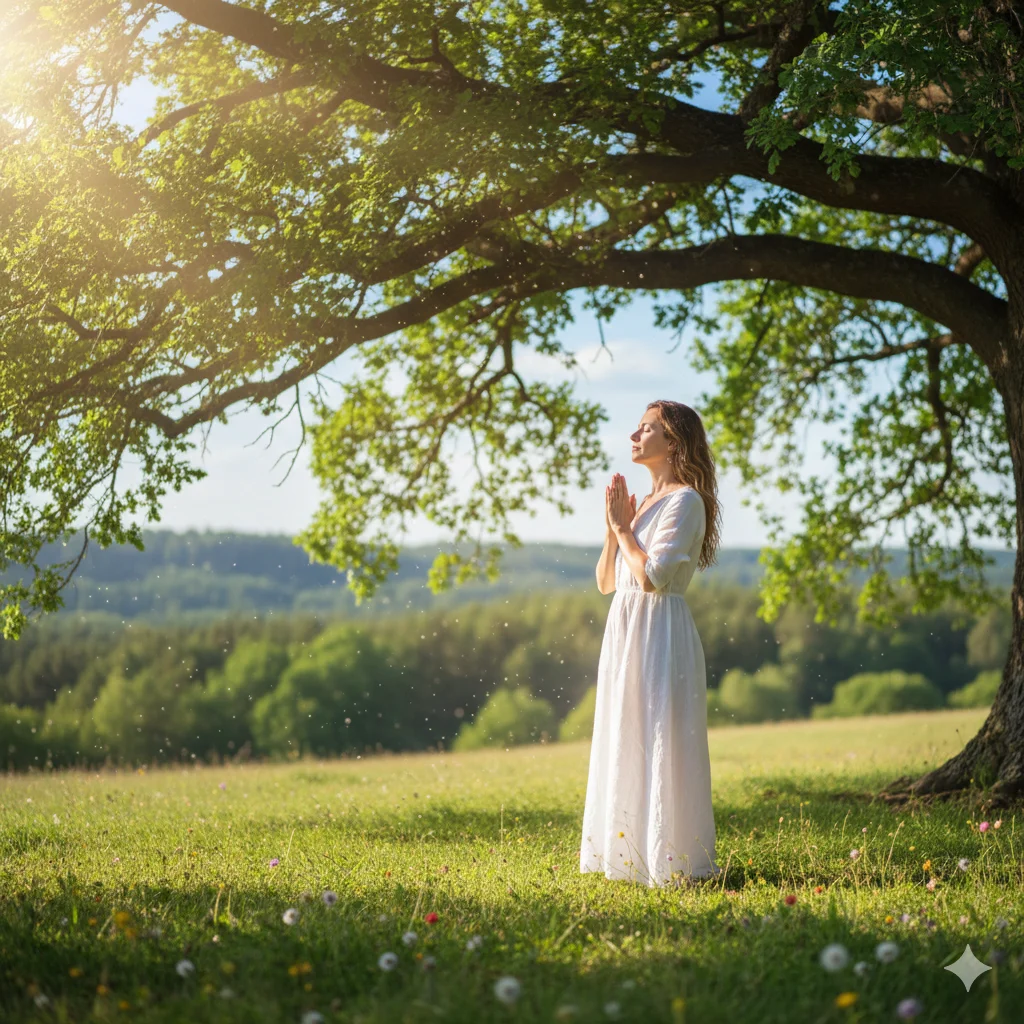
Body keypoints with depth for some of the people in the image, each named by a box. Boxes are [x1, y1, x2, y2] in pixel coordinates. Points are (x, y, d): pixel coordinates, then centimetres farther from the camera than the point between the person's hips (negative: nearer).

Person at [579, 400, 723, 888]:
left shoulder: (685, 501, -10)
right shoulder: (643, 502, 16)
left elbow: (652, 577, -21)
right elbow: (606, 581, 14)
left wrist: (623, 526, -9)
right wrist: (613, 527, 1)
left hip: (660, 635, -9)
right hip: (625, 632, 9)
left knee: (659, 746, -5)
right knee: (624, 747, 12)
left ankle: (670, 859, 2)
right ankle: (630, 851, 20)